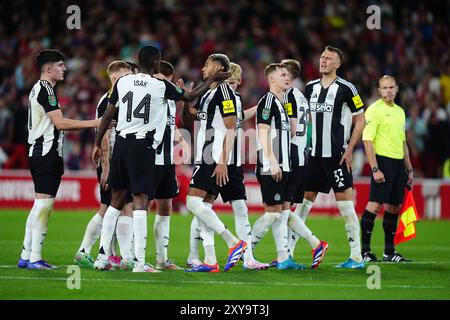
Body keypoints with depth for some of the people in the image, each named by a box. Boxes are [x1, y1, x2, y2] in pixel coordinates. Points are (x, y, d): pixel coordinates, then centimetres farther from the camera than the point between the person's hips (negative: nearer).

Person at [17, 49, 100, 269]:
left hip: (38, 153, 10)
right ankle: (34, 258, -11)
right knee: (43, 203, -10)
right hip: (47, 152, -10)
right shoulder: (45, 89, -12)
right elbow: (60, 123, -18)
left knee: (40, 205, 11)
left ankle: (26, 256, 12)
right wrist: (94, 123, -16)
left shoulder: (38, 89, 20)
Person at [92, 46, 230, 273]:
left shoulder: (123, 81, 5)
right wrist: (212, 80, 23)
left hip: (121, 143, 5)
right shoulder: (161, 86, -5)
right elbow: (191, 97, 9)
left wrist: (98, 144, 17)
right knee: (140, 202, -6)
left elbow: (108, 115, 8)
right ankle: (139, 261, -11)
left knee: (116, 201, 15)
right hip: (143, 147, -5)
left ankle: (102, 256, 14)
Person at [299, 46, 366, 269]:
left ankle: (356, 257, -3)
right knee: (305, 200, 8)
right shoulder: (311, 88, 11)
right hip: (315, 155, 6)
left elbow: (360, 120, -3)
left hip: (337, 156, -6)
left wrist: (349, 150, -9)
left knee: (345, 203, -7)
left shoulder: (345, 89, -6)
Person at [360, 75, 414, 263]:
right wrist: (375, 169, -19)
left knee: (394, 207, 8)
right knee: (375, 205, -12)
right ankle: (364, 250, -8)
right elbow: (367, 140, -13)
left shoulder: (400, 111, 17)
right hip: (383, 161, -8)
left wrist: (409, 169, 21)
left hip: (398, 163, 8)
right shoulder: (374, 110, -7)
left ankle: (389, 252, 14)